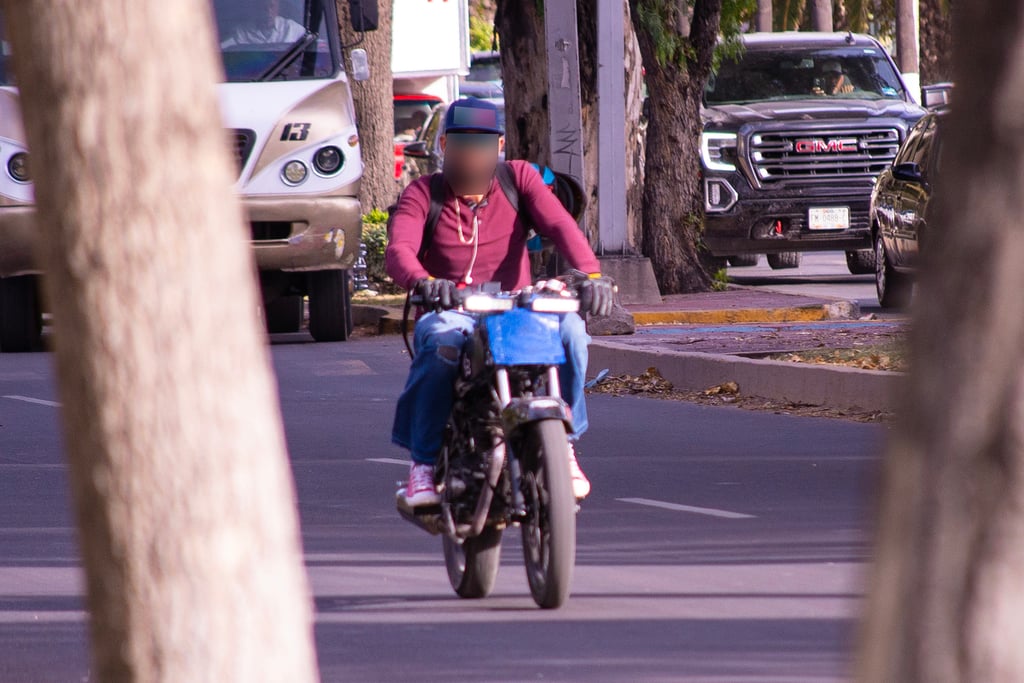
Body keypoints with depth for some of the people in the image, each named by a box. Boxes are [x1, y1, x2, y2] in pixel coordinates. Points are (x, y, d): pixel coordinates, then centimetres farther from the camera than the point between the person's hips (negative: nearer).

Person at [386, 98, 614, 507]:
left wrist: (591, 274, -29)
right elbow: (399, 250, -15)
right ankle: (423, 462, -25)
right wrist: (423, 282, -40)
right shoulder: (423, 195, 3)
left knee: (569, 327, -29)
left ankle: (564, 445, -12)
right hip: (451, 314, -2)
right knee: (440, 342, -38)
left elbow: (559, 225, -8)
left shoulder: (518, 179, 8)